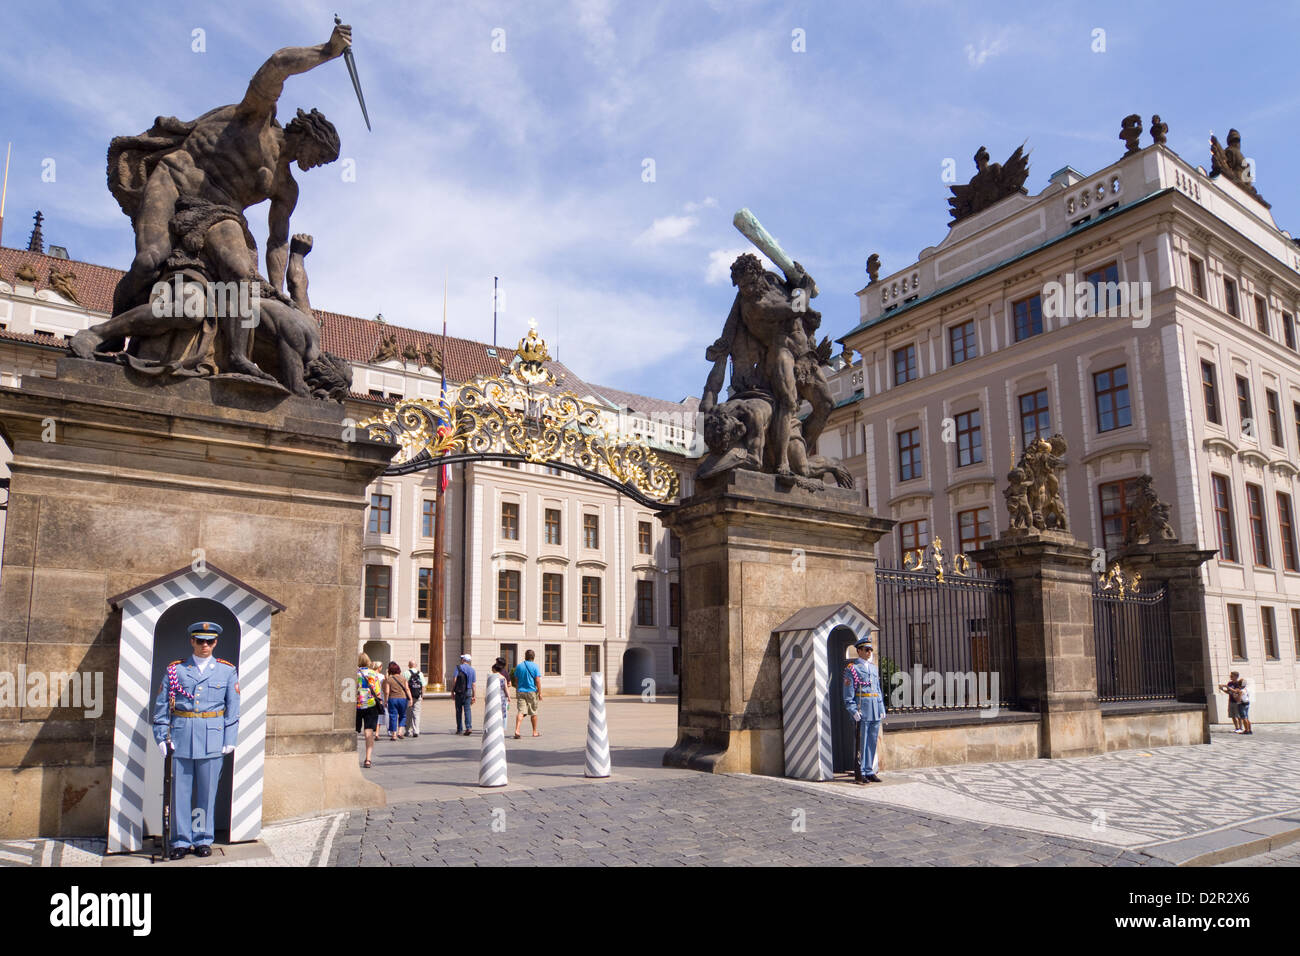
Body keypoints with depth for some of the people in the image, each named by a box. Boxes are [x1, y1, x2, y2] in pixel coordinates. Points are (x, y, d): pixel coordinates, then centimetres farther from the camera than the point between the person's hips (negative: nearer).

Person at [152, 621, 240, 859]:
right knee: (180, 791, 4)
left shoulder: (227, 671, 6)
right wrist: (161, 737, 0)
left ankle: (203, 840, 17)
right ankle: (181, 841, 16)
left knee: (207, 791, 5)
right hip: (181, 738, 0)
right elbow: (161, 705, 7)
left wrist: (230, 740, 0)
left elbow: (233, 708, 5)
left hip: (212, 739, 0)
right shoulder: (175, 670, 6)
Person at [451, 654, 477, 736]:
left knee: (459, 710, 8)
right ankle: (469, 727, -15)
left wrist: (452, 692, -2)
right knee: (467, 710, 0)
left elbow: (454, 680, -8)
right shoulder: (472, 670, 7)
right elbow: (474, 684, 7)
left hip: (459, 692, -2)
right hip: (468, 692, 2)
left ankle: (460, 729, 13)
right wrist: (474, 696, 10)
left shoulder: (458, 667, -3)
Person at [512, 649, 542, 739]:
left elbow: (516, 680, 11)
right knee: (533, 713, 12)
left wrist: (517, 691, 20)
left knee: (520, 712, -6)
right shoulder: (534, 666, -6)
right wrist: (540, 693, -5)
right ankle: (535, 732, 23)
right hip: (532, 691, -2)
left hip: (520, 691, 2)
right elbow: (537, 680, -9)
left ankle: (517, 730, -24)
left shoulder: (519, 666, 6)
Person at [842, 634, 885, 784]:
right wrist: (854, 711, -15)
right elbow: (848, 694, -8)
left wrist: (882, 709, 14)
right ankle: (859, 774, 5)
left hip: (875, 712, 7)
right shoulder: (852, 668, -5)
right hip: (862, 711, -7)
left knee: (872, 742, 9)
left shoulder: (873, 667, 17)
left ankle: (869, 771, 17)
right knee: (861, 743, -2)